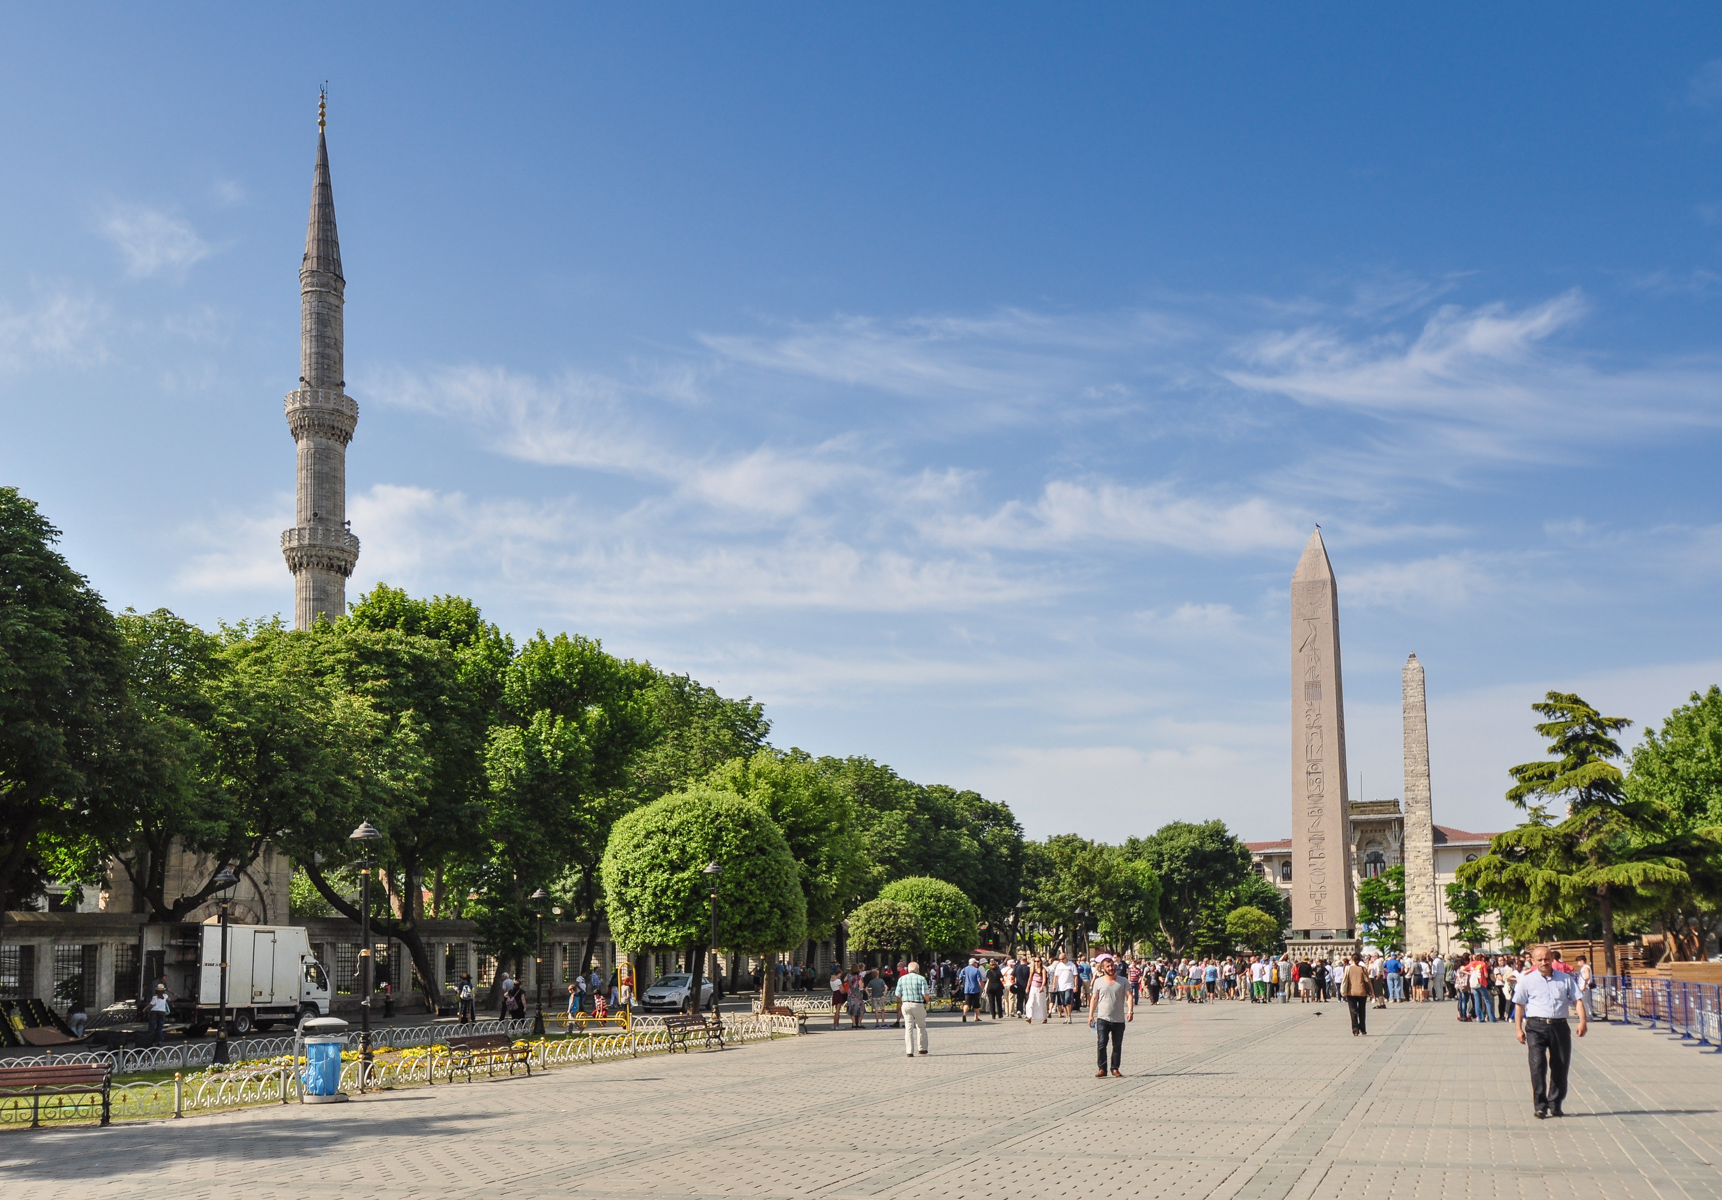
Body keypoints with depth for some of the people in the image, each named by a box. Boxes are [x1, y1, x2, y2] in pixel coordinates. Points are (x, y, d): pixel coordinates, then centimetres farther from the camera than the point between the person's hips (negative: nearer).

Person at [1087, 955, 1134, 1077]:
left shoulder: (1123, 981, 4)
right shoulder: (1098, 982, 5)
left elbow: (1129, 996, -4)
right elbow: (1094, 999, 8)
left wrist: (1130, 1011, -20)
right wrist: (1091, 1014, 2)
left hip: (1119, 1020, 1)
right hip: (1103, 1019, -1)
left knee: (1117, 1045, 7)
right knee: (1101, 1044, -11)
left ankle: (1115, 1068, 18)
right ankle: (1102, 1069, -6)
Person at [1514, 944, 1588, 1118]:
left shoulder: (1565, 979, 11)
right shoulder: (1527, 980, 6)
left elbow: (1577, 1000, 8)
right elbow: (1519, 1005, 7)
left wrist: (1583, 1020, -7)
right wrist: (1518, 1028, 1)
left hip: (1560, 1026, 2)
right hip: (1536, 1027, -2)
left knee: (1560, 1066, 5)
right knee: (1537, 1065, -12)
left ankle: (1555, 1105, 19)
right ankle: (1540, 1106, -9)